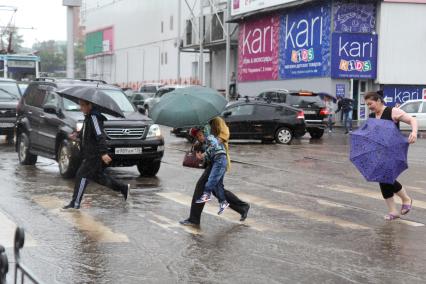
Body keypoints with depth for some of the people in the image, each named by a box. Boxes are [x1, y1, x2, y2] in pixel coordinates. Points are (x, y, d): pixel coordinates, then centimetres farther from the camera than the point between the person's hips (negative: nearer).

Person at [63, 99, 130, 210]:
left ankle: (75, 203, -1)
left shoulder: (94, 117, -18)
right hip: (90, 154, 10)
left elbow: (100, 136, -26)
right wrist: (77, 135, 10)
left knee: (81, 175, -8)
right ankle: (123, 188, 26)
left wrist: (104, 153, -32)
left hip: (94, 154, -10)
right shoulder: (88, 117, 13)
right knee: (97, 176, 17)